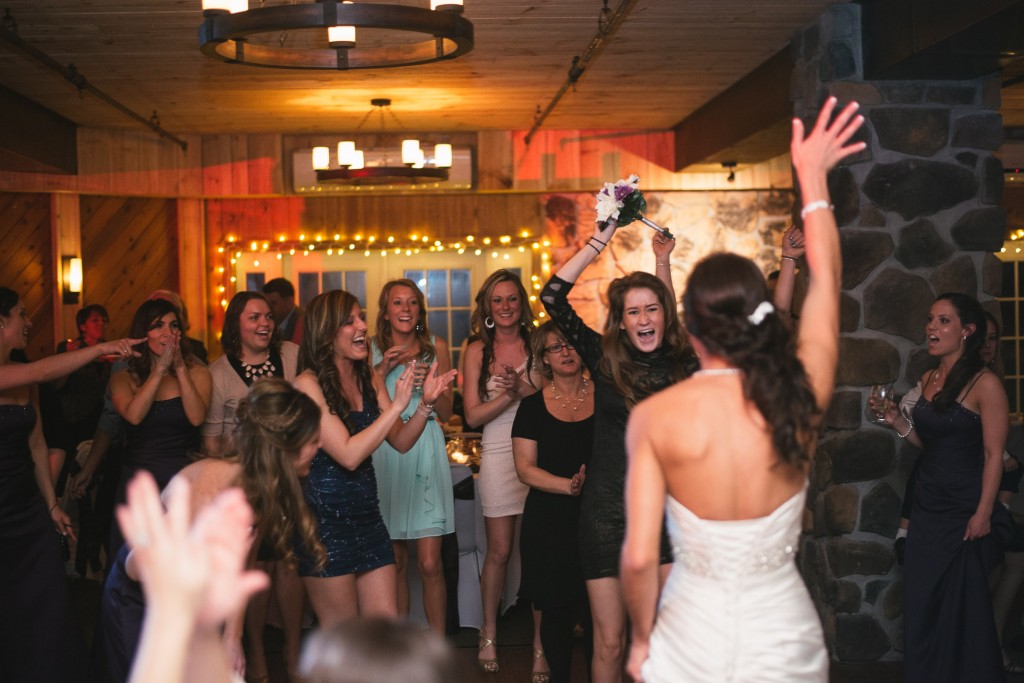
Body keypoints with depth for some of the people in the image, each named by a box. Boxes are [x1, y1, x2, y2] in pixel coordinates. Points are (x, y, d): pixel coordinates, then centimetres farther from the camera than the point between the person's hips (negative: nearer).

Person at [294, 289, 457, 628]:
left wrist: (426, 403, -8)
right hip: (325, 520, -6)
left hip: (367, 516, 6)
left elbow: (400, 442, 9)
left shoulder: (370, 380, 7)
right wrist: (397, 405, -19)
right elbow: (349, 454, -19)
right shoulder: (309, 384, -13)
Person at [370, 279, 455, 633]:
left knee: (430, 564, -6)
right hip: (385, 456, 1)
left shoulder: (436, 347, 7)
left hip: (425, 454, 0)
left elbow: (446, 412, 7)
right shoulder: (373, 351, 6)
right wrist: (383, 370, -12)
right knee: (394, 563, 7)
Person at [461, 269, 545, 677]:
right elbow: (473, 415, 0)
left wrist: (527, 389, -15)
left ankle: (540, 644, 11)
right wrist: (510, 394, -14)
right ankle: (489, 635, 25)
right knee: (499, 552, 6)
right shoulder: (477, 351, 4)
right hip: (499, 456, 0)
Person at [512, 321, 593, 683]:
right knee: (556, 611, 6)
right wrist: (569, 486, -17)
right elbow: (526, 469, -2)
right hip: (550, 521, 0)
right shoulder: (533, 406, 3)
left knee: (597, 611, -2)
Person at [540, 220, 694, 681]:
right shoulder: (606, 360, -2)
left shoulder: (684, 364, -2)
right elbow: (553, 297, -7)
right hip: (608, 515, -1)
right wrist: (601, 239, -7)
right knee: (610, 643, 6)